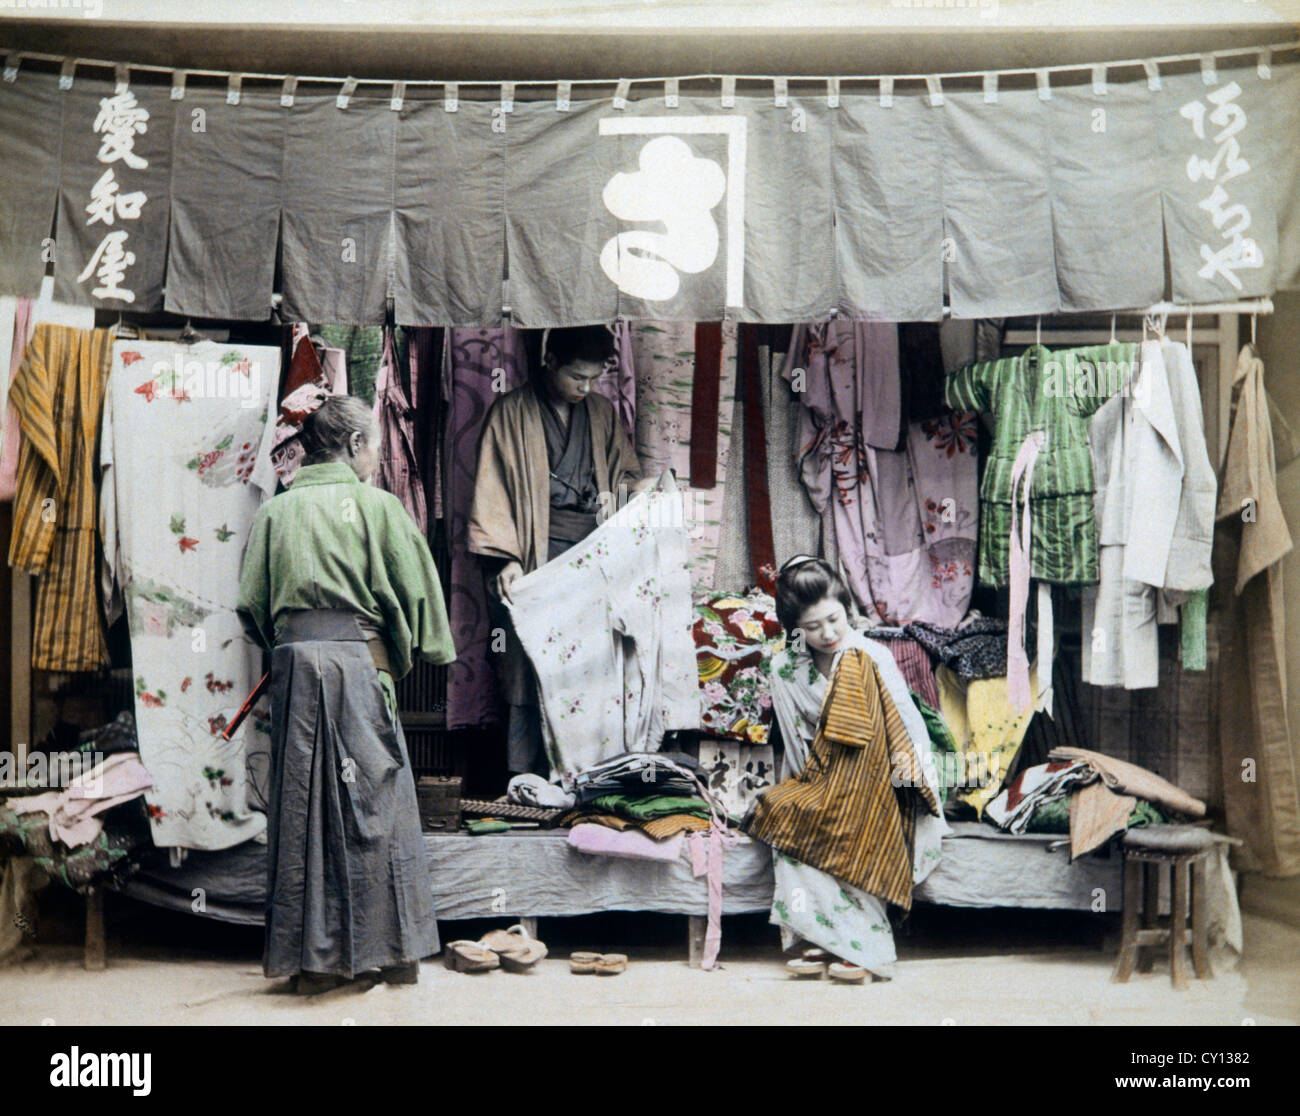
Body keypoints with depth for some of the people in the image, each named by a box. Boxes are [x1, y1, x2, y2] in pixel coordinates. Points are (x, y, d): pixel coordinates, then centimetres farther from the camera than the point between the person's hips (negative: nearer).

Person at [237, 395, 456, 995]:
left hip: (294, 659, 3)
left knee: (301, 807, 6)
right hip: (358, 657, -3)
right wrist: (402, 656, 14)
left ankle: (312, 958, 10)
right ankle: (396, 951, 9)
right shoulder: (377, 504, 2)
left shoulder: (274, 511, 12)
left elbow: (252, 604, 8)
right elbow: (413, 592, 0)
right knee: (377, 800, 4)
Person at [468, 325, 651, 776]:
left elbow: (624, 473, 25)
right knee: (532, 674, -7)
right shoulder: (512, 413, 4)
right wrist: (506, 560, -10)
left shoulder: (602, 413, 17)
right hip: (537, 558, -4)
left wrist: (638, 486, 1)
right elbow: (494, 490, 0)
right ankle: (527, 782, 1)